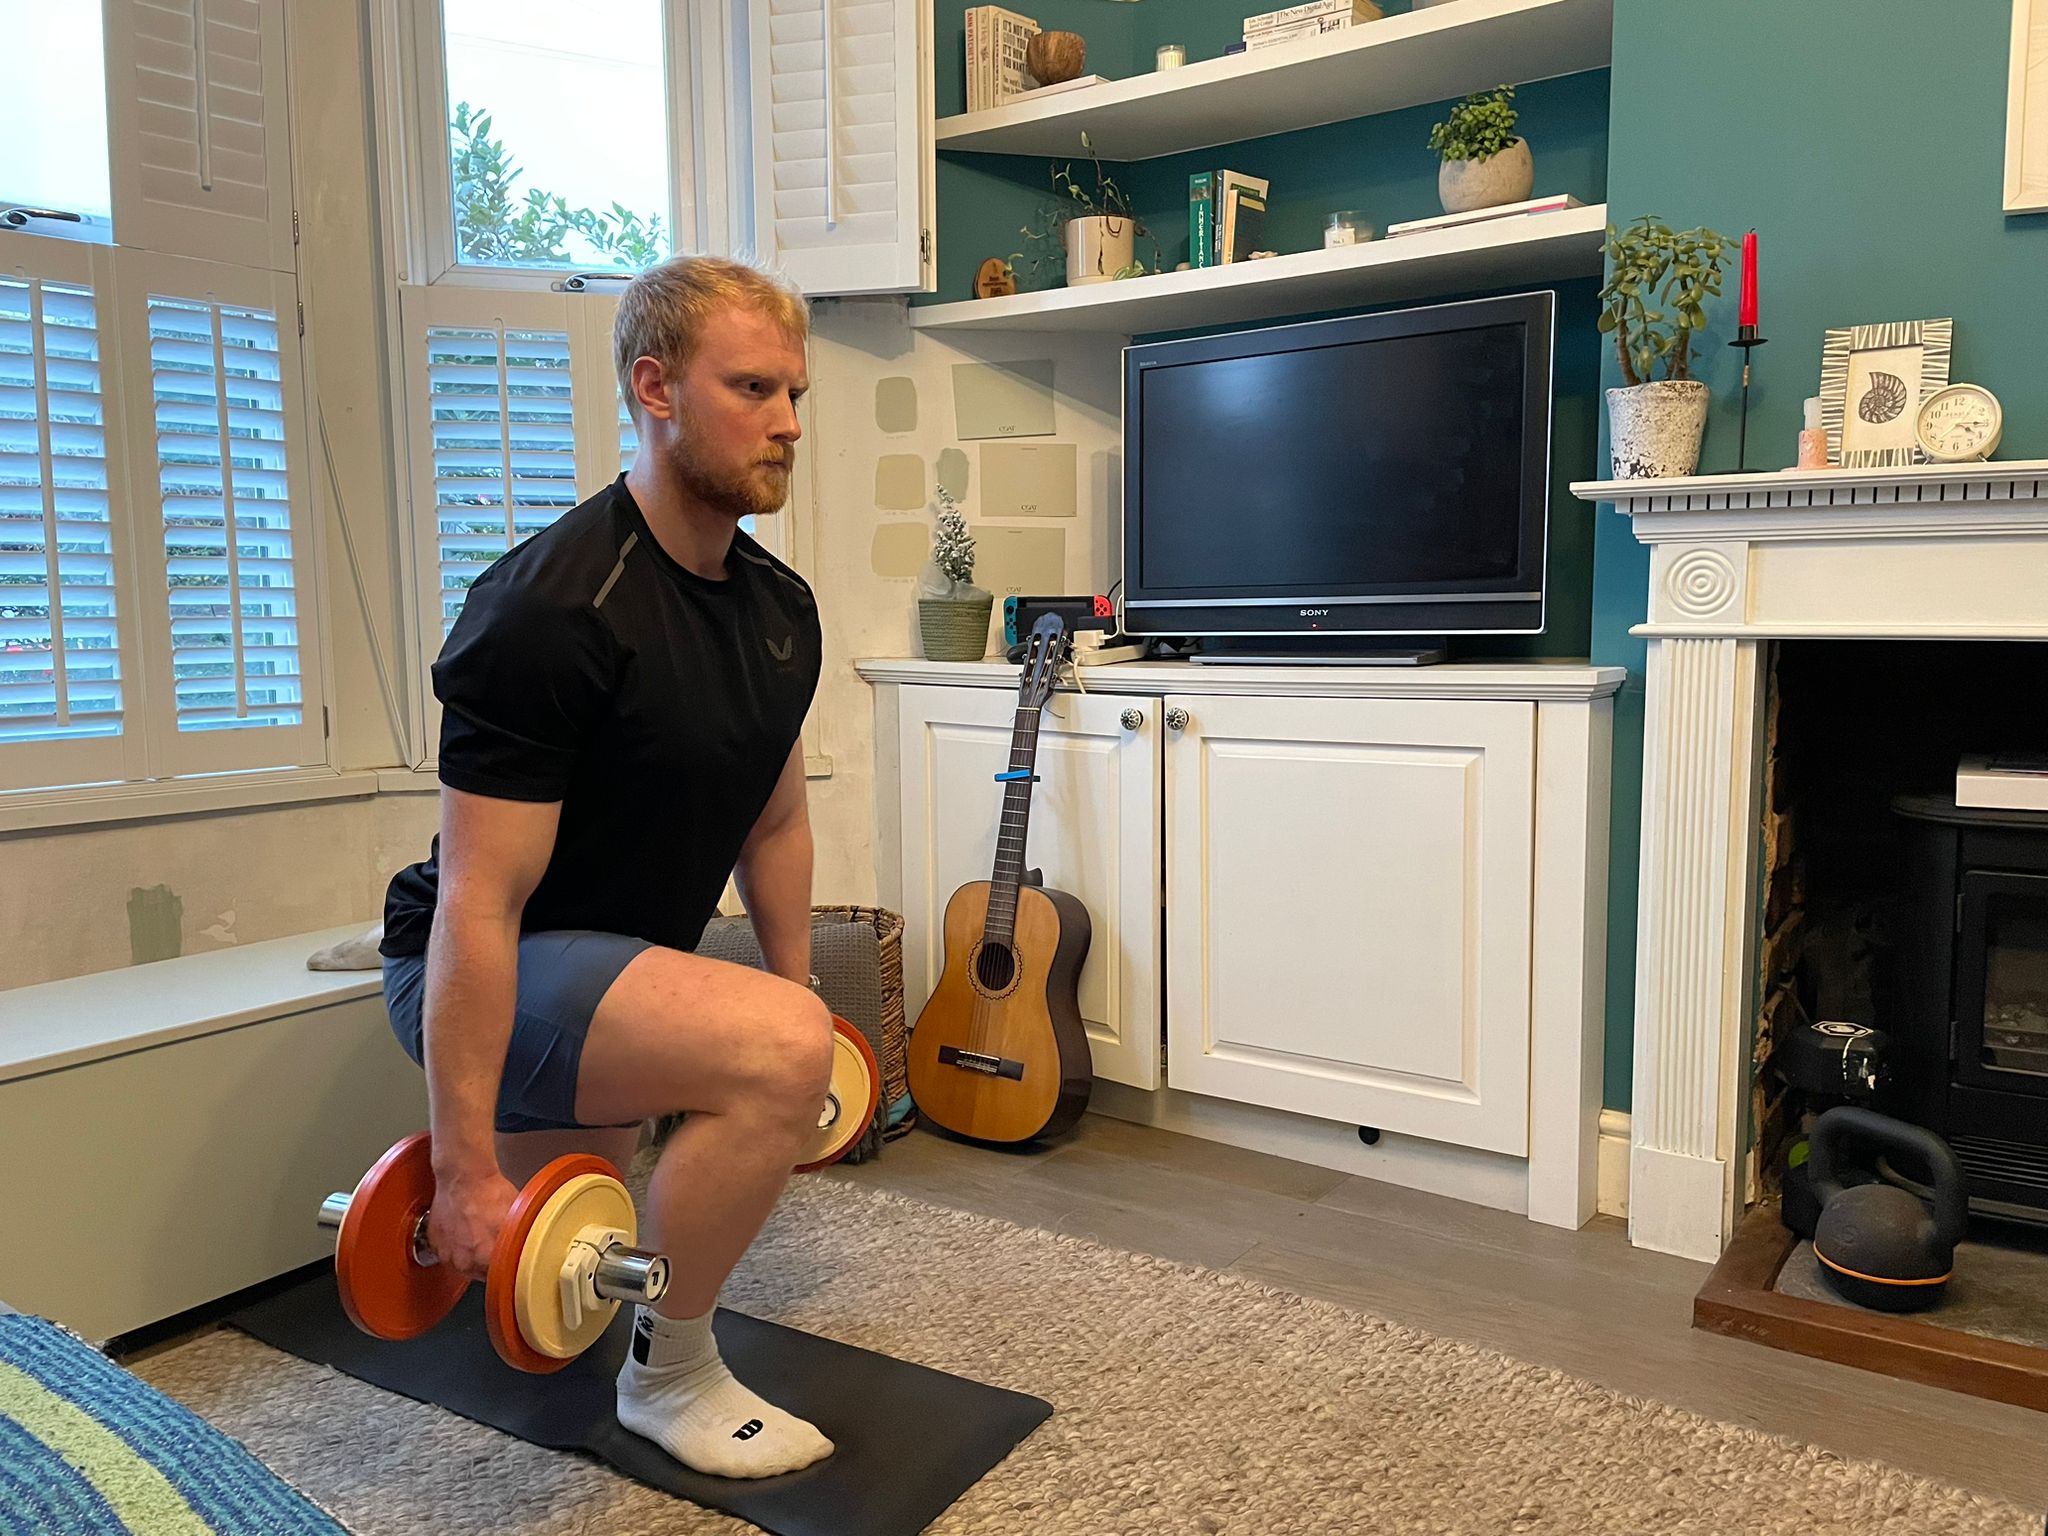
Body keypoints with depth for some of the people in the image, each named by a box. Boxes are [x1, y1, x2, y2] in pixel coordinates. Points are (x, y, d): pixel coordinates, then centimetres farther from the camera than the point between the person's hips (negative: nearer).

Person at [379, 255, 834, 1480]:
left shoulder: (781, 610, 0)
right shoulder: (555, 611, -27)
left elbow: (774, 822, 12)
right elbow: (478, 903, -26)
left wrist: (802, 996, 15)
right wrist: (466, 1165, -24)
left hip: (611, 968, 9)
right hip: (484, 976, -8)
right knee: (780, 1049, -30)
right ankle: (672, 1375, -6)